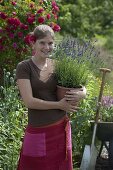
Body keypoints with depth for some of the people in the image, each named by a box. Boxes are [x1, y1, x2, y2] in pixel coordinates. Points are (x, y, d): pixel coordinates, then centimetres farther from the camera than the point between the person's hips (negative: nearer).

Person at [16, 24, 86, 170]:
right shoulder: (24, 67, -5)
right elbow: (29, 101, -14)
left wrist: (77, 95, -11)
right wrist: (59, 105, -12)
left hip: (61, 128, 3)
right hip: (38, 130, -3)